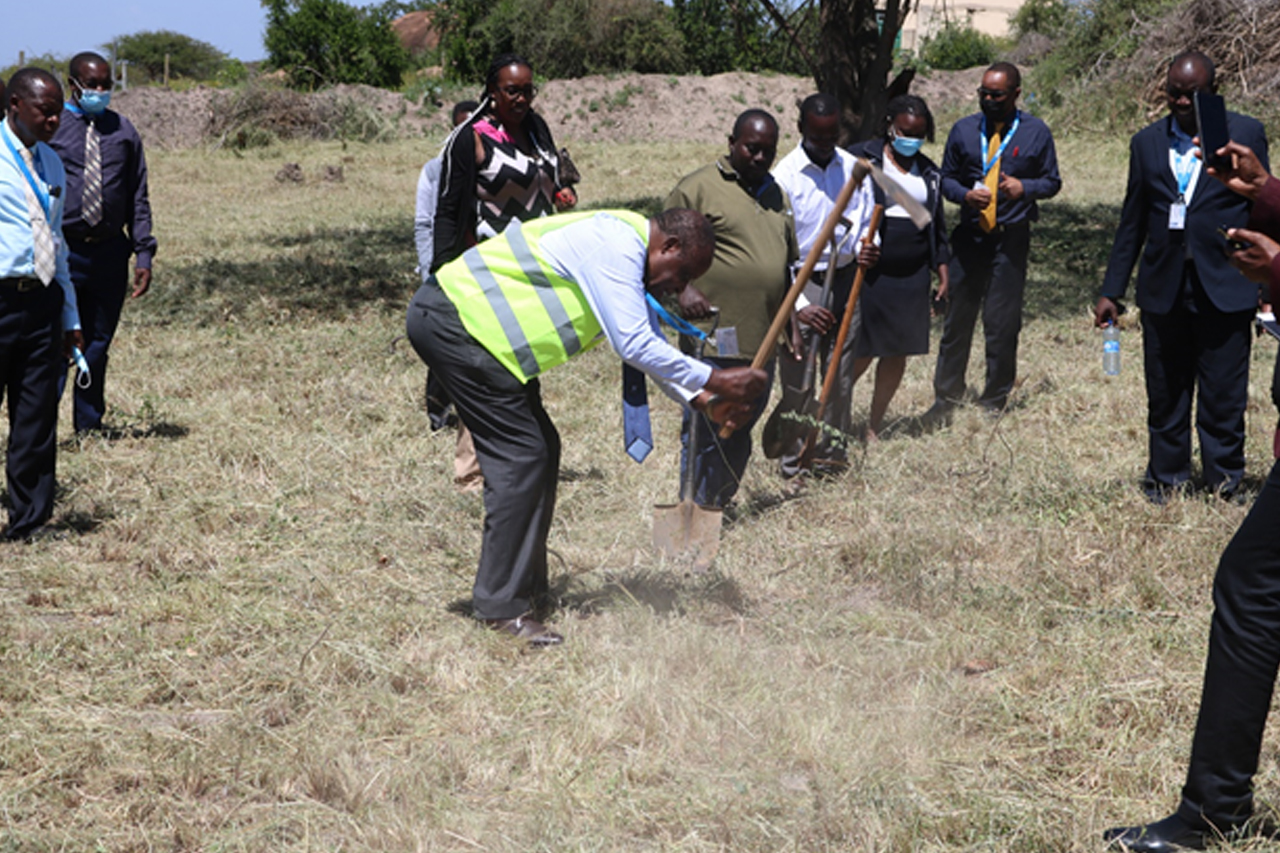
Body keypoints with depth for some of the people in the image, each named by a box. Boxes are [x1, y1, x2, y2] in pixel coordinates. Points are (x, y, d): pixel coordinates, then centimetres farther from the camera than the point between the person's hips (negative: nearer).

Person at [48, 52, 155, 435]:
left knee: (98, 343, 9)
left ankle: (89, 426, 19)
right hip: (63, 251, -3)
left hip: (110, 252, 3)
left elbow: (137, 198, 13)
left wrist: (144, 255, 6)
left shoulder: (123, 131, 12)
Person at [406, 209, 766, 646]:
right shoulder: (615, 245, -18)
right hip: (450, 319, -11)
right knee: (522, 454, -13)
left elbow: (651, 345, 21)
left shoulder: (626, 253, 15)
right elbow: (634, 346, -23)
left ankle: (527, 590, 19)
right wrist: (715, 380, -17)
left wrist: (702, 400, 9)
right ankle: (501, 606, -8)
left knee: (541, 449, 12)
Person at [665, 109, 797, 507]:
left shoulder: (777, 194, 18)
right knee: (706, 431, -6)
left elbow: (788, 261, 26)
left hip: (762, 340, 7)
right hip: (716, 339, -7)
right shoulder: (699, 187, -4)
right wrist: (683, 288, -20)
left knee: (741, 430, 14)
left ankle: (722, 505, 27)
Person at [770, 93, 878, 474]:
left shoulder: (854, 168, 3)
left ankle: (832, 452, 22)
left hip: (844, 281, 4)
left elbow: (867, 223, 13)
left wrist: (864, 248, -12)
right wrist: (798, 305, -21)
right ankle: (794, 460, 9)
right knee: (797, 376, -3)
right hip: (801, 284, -4)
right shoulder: (785, 176, -11)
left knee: (840, 373, 10)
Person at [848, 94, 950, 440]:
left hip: (912, 278, 5)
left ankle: (874, 426, 21)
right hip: (868, 272, -5)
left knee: (898, 353, 7)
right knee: (861, 352, -4)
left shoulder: (929, 173, 13)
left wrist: (942, 269, 16)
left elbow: (937, 226, 20)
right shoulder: (862, 158, -4)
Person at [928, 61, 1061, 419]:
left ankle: (994, 401, 12)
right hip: (969, 235, 2)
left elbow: (1052, 181, 9)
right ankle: (946, 397, 16)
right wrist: (965, 194, -8)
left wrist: (1025, 187, -12)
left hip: (1011, 239, -2)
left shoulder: (1036, 132, 4)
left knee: (1002, 324, -1)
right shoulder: (963, 130, 9)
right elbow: (946, 178, 14)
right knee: (957, 318, 5)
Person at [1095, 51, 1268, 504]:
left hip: (1224, 292, -3)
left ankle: (1224, 486, 13)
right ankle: (1166, 480, 24)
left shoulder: (1245, 134, 2)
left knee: (1223, 399, 1)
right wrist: (1111, 291, 10)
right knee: (1165, 398, 10)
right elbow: (1132, 223, 13)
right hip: (1164, 292, 3)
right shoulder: (1147, 143, 9)